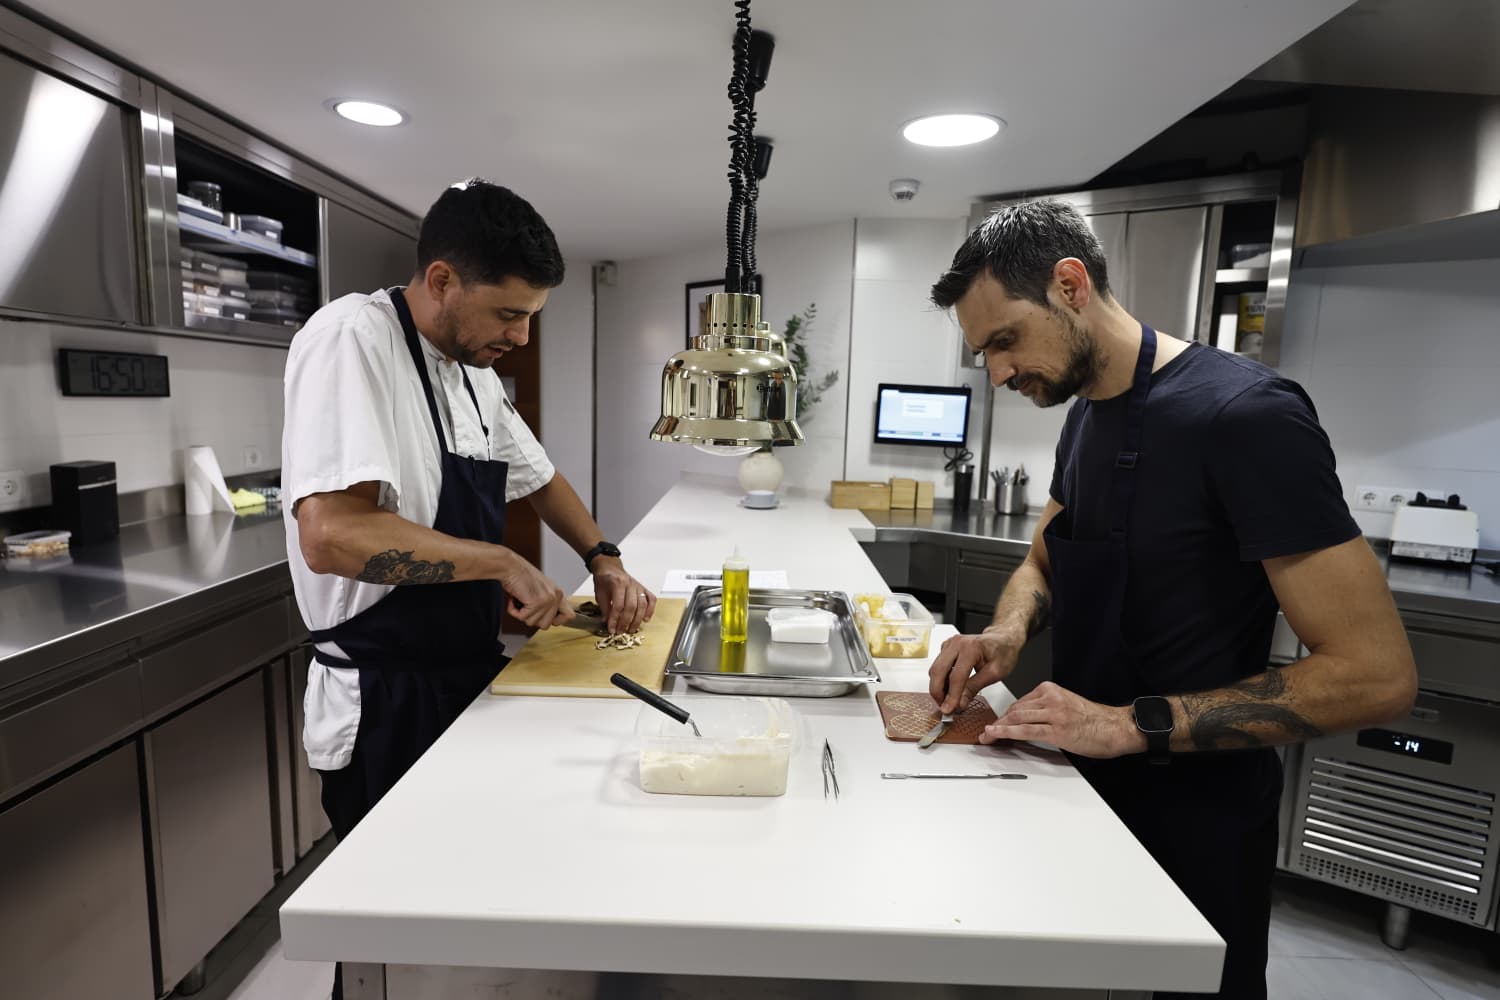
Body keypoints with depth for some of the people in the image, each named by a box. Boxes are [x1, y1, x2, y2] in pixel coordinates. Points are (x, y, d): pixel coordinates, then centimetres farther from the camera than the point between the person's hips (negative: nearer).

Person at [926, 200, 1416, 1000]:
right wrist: (1008, 631, -8)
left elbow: (1376, 673, -24)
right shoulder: (1085, 415, 2)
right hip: (1086, 787, 7)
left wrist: (1132, 724, -29)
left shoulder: (1244, 415, -23)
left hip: (1193, 818, -7)